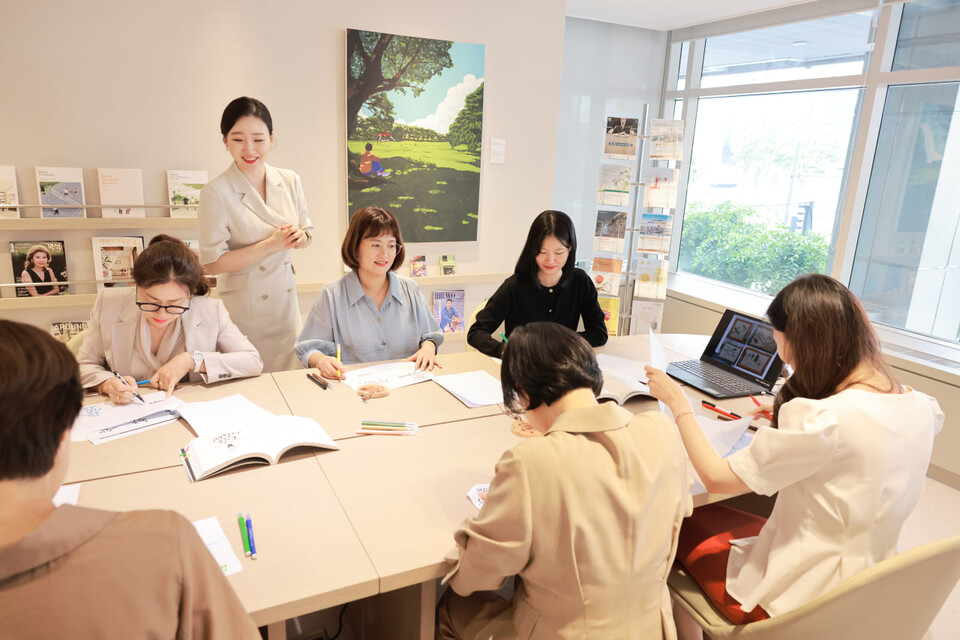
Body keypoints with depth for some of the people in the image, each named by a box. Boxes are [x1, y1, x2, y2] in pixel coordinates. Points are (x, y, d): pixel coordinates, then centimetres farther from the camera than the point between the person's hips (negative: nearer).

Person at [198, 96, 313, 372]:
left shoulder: (289, 181, 2)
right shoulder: (216, 192, -12)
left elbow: (306, 235, 13)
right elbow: (212, 263, -13)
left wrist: (298, 236, -11)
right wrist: (270, 245, -20)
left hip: (285, 299, 4)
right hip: (243, 305, -4)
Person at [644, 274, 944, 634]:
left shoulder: (824, 420, -31)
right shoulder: (920, 407, -7)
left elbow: (716, 478, -23)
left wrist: (678, 403, -12)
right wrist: (789, 414, 12)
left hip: (802, 600, -8)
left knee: (684, 524, 13)